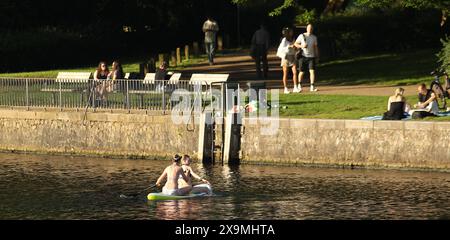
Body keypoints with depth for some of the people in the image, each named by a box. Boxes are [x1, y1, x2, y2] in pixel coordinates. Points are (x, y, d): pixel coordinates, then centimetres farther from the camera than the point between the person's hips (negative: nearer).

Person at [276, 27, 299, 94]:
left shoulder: (293, 39, 10)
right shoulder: (284, 40, -8)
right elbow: (281, 48, -16)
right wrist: (289, 47, -23)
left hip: (292, 57, 5)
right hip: (286, 57, -5)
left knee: (295, 72, -8)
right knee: (285, 74, 1)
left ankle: (295, 88, -8)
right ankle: (286, 89, 6)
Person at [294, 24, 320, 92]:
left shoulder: (314, 37, 10)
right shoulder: (301, 36, 0)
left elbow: (316, 47, 15)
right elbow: (296, 44, 2)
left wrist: (317, 57, 11)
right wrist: (301, 46, -17)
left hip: (311, 56, 2)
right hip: (303, 56, -2)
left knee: (312, 71, -11)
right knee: (302, 72, 3)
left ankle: (312, 86, -12)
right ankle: (299, 85, 25)